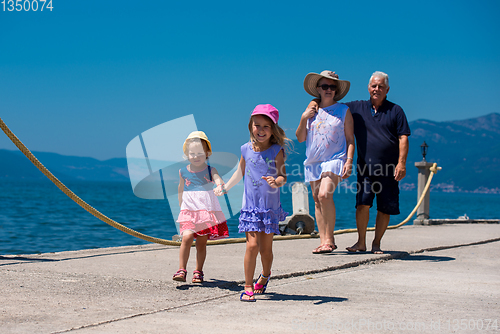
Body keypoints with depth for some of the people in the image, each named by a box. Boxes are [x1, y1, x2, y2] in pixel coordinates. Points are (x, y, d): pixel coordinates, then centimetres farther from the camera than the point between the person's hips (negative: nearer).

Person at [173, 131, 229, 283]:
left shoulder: (210, 171, 1)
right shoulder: (183, 172, 7)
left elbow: (219, 182, -16)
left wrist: (220, 187, -39)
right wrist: (182, 208, 19)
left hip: (207, 211, 0)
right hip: (189, 211, 0)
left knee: (201, 242, 6)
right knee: (187, 238, -18)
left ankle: (198, 272, 18)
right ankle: (181, 270, -14)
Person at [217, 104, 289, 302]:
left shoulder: (276, 151, -6)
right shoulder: (246, 150, 2)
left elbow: (283, 176, -14)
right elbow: (240, 173, 19)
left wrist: (276, 181, -36)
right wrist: (225, 188, 27)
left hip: (270, 207, -1)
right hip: (250, 206, 1)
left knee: (266, 248, 7)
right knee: (252, 245, -11)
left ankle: (265, 275, 37)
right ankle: (248, 287, -1)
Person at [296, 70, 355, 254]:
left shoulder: (344, 110, 5)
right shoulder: (311, 111, 13)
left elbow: (350, 139, 3)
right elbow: (300, 138, 13)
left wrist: (349, 161, -9)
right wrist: (303, 119, -2)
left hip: (335, 159, -5)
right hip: (313, 161, 5)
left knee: (325, 194, -23)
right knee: (317, 201, 4)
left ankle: (329, 239, -14)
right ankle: (323, 241, 10)